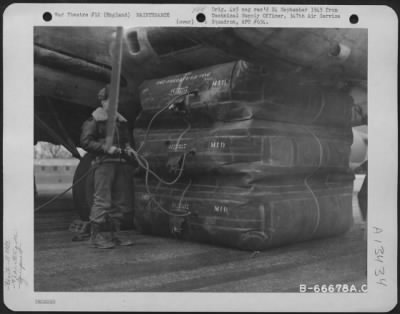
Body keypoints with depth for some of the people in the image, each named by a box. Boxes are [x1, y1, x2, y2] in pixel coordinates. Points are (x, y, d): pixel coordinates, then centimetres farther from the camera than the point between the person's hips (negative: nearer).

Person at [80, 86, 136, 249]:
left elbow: (128, 139, 31)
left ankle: (115, 235, 19)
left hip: (121, 163, 7)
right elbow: (85, 142, -7)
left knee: (121, 201, 9)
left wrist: (128, 148, 8)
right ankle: (95, 235, 0)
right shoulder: (94, 120, 0)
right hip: (104, 163, -7)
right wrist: (106, 148, -16)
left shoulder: (121, 120, 21)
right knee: (102, 200, -9)